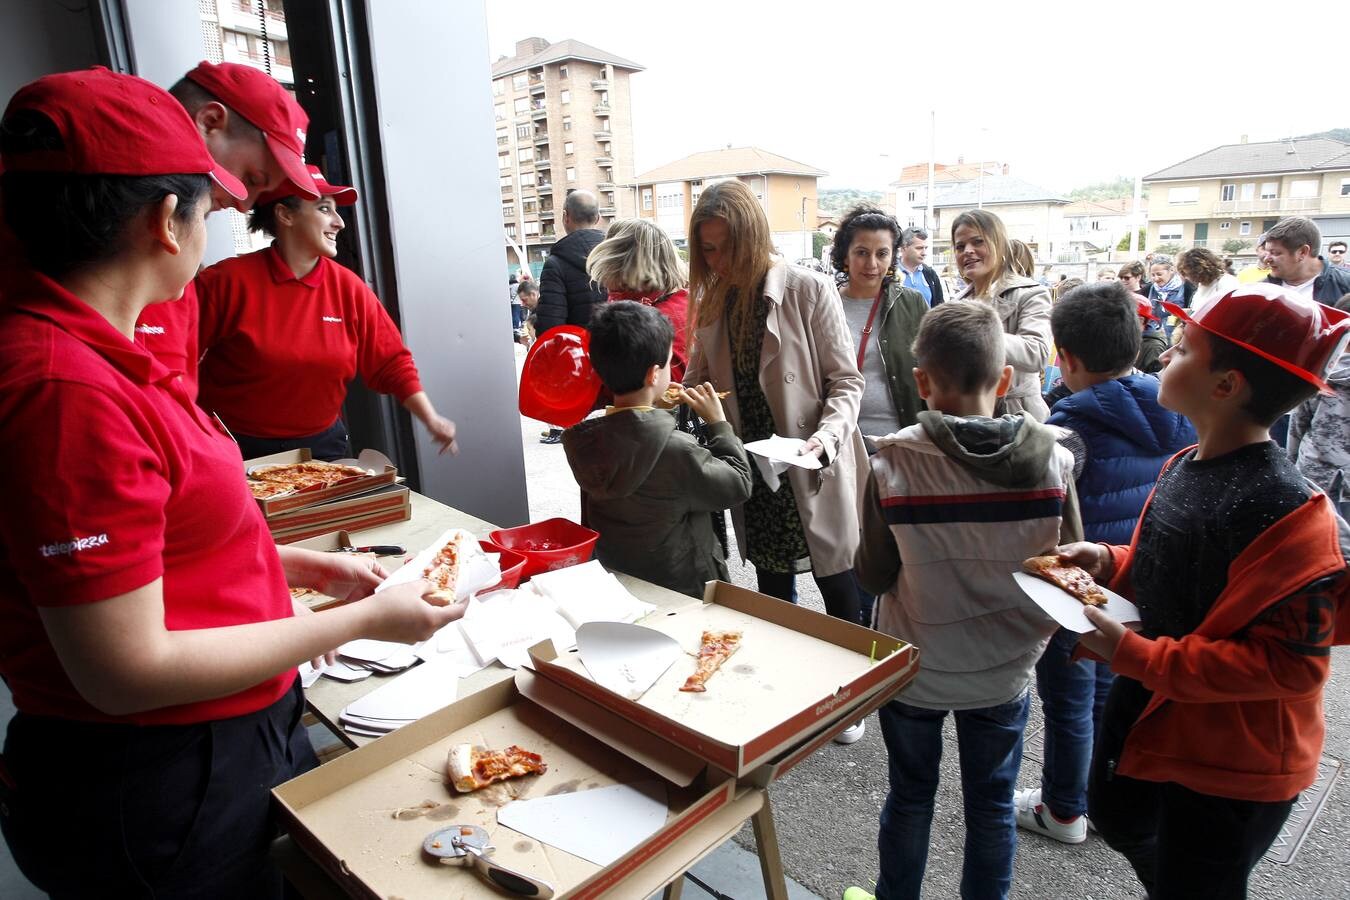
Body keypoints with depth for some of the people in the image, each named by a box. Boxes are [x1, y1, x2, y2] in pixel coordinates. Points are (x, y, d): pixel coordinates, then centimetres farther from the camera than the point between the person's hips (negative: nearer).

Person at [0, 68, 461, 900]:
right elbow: (128, 669, -26)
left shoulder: (79, 345, 1)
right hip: (158, 795, -8)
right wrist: (362, 621, -18)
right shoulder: (69, 389, -28)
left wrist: (305, 567, 10)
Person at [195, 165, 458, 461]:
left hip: (323, 445, 3)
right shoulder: (227, 281, -12)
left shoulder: (349, 288, -2)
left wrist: (431, 419, -8)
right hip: (240, 449, -3)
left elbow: (390, 362, 1)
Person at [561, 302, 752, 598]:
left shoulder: (581, 440, -13)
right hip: (685, 590, -5)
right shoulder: (677, 451, -31)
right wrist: (718, 422, -6)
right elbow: (738, 486, -15)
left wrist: (654, 407, 3)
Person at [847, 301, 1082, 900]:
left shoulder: (891, 464, -22)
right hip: (1005, 671, 1)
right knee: (991, 805, 22)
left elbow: (873, 576, -13)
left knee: (910, 797, 21)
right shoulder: (1053, 459, -16)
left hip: (913, 669, -1)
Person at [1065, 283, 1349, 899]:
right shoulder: (1184, 465, -3)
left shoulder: (1287, 512, -29)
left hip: (1230, 756, -8)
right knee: (1116, 816, 31)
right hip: (1147, 703, 8)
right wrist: (1109, 562, -7)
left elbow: (1289, 662, -30)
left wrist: (1131, 654, -33)